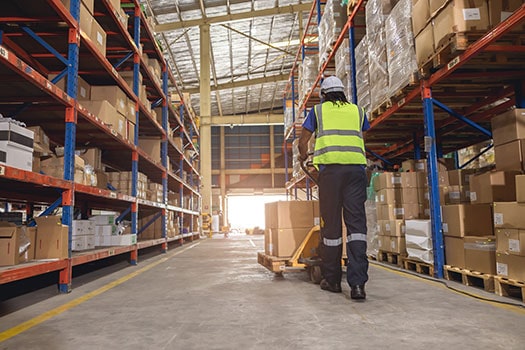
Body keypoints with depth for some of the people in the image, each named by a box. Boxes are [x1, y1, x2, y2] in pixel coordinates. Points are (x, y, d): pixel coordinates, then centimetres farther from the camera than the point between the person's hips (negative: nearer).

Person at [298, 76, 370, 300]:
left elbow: (303, 141, 24)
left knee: (331, 223, 5)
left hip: (330, 167, -1)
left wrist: (303, 156, 45)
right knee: (356, 222, -1)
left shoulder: (318, 110, 18)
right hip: (356, 167, 2)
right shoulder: (358, 111, 23)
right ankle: (357, 282, -10)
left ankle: (332, 280, 14)